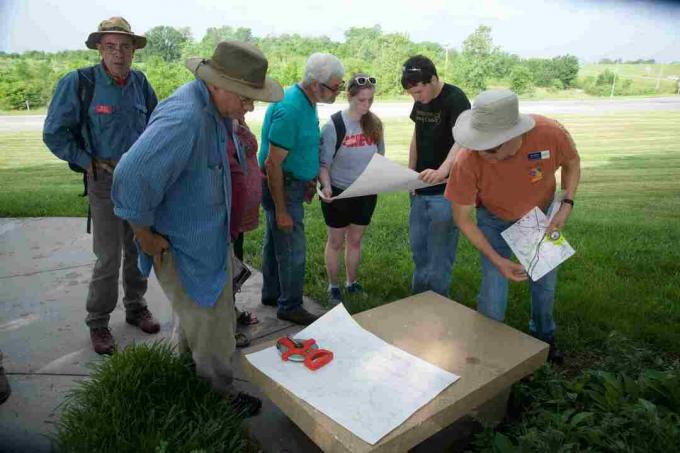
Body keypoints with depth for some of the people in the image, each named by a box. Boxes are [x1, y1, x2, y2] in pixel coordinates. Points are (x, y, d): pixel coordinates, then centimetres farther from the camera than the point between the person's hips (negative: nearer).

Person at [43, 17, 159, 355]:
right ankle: (98, 323, 16)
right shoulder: (79, 83, -11)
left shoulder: (139, 82, 3)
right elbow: (54, 134, -5)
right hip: (105, 179, -4)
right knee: (108, 257, -3)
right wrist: (88, 162, -8)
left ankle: (135, 307, 31)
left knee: (138, 249, 14)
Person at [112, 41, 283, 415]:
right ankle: (219, 391, 30)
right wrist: (146, 235, -26)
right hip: (182, 245, -9)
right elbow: (132, 178, -38)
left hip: (212, 234, 10)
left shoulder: (217, 107, 0)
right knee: (209, 322, 7)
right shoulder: (183, 117, -32)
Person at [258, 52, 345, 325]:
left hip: (290, 183, 10)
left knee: (275, 242, 20)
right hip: (281, 187, -10)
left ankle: (271, 294, 35)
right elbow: (272, 163, -26)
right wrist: (281, 211, -23)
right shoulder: (290, 110, -26)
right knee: (292, 250, -1)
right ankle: (290, 306, 15)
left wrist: (309, 178, 18)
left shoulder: (306, 101, 5)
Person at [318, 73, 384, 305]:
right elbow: (323, 163, -13)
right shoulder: (334, 125, -15)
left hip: (366, 194, 4)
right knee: (336, 242, 11)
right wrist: (326, 186, -29)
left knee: (355, 240, 17)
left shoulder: (375, 123, -1)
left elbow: (380, 158, 9)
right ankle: (333, 286, 29)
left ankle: (352, 282, 36)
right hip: (338, 194, -4)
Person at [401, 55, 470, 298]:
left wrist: (442, 170, -51)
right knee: (417, 246, 16)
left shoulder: (455, 99, -18)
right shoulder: (420, 101, 5)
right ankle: (417, 298, 34)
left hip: (445, 190, -7)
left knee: (440, 251, 1)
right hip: (420, 189, 7)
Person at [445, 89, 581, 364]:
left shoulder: (550, 134, -35)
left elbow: (572, 163, -8)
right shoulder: (468, 162, -37)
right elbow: (463, 219, -22)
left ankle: (544, 338, 45)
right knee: (494, 289, -7)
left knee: (545, 283, 15)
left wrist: (567, 205, -21)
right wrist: (498, 260, -25)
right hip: (496, 221, -2)